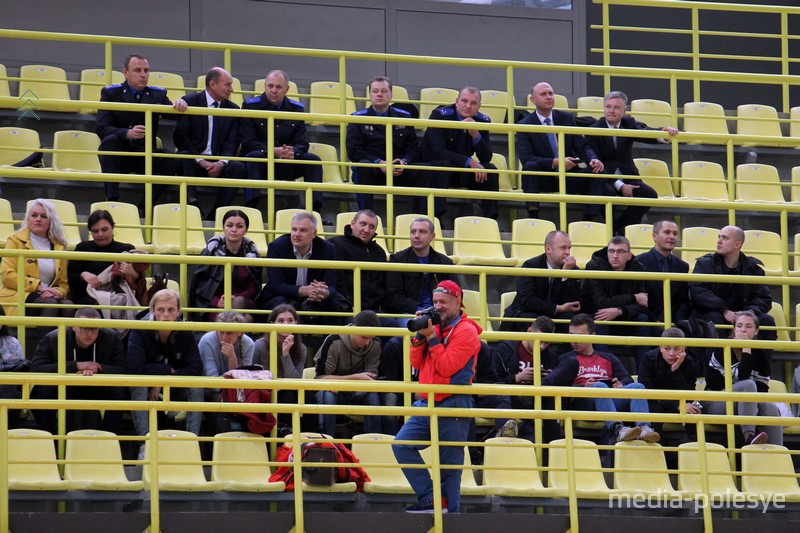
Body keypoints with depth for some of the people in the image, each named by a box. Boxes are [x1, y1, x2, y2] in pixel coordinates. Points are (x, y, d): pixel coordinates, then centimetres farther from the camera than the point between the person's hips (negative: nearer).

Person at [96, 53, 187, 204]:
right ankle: (112, 201, -36)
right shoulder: (110, 93, 2)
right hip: (118, 157, -2)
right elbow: (102, 129, -10)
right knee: (110, 141, -34)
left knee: (173, 161, -26)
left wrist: (181, 105, -27)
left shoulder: (158, 94, 12)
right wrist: (128, 133, -30)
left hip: (145, 158, 2)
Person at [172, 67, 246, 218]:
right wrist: (200, 161, -16)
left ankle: (216, 216, -29)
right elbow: (179, 137, -6)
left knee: (238, 168, -28)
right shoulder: (190, 102, 2)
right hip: (194, 160, -3)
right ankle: (192, 205, -41)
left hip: (218, 163, 3)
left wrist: (221, 163, -18)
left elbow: (232, 142, 4)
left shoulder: (232, 109, 12)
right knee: (183, 158, -35)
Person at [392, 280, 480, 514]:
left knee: (449, 465, -3)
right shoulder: (436, 327, 15)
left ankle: (451, 512, 3)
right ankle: (432, 500, -8)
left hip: (453, 408, -7)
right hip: (428, 404, 7)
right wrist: (420, 334, 0)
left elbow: (446, 367, -16)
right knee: (402, 444, -6)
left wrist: (431, 337, -13)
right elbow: (416, 363, 11)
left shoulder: (466, 332, -7)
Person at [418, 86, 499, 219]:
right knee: (444, 165, -36)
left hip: (463, 170, 5)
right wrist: (469, 162, -33)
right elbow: (439, 151, -26)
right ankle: (436, 217, -39)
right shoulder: (439, 115, -17)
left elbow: (487, 158, -9)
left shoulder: (482, 121, -4)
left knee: (491, 170, -18)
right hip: (434, 165, -4)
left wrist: (476, 135, -28)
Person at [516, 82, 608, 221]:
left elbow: (582, 146, 6)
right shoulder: (525, 125, -4)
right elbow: (526, 158, -16)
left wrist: (593, 159, -18)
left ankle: (588, 220, -25)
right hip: (543, 179, -3)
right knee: (530, 167, -34)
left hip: (568, 177, 3)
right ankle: (533, 218, -36)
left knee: (597, 173, -21)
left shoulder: (567, 118, 8)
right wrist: (555, 162, -28)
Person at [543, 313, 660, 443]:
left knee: (638, 387, -21)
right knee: (600, 386, -35)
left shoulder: (608, 358, 30)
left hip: (611, 403, 3)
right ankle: (617, 429, -58)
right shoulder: (569, 359, 21)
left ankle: (644, 428, -47)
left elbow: (627, 379, 15)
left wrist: (621, 385, -11)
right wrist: (583, 387, -13)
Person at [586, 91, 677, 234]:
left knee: (650, 194, -22)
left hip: (627, 177, 5)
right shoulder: (593, 131, -3)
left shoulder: (629, 124, 8)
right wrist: (619, 186, -21)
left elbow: (647, 134, -13)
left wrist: (665, 131, -38)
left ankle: (618, 227, -10)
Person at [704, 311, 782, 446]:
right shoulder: (721, 350, -10)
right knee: (748, 385, -32)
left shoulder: (761, 352, 5)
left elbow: (762, 386, 1)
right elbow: (742, 378, -23)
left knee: (772, 409, -26)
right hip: (715, 403, -4)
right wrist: (746, 350, -21)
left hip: (748, 406, 4)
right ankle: (749, 436, -43)